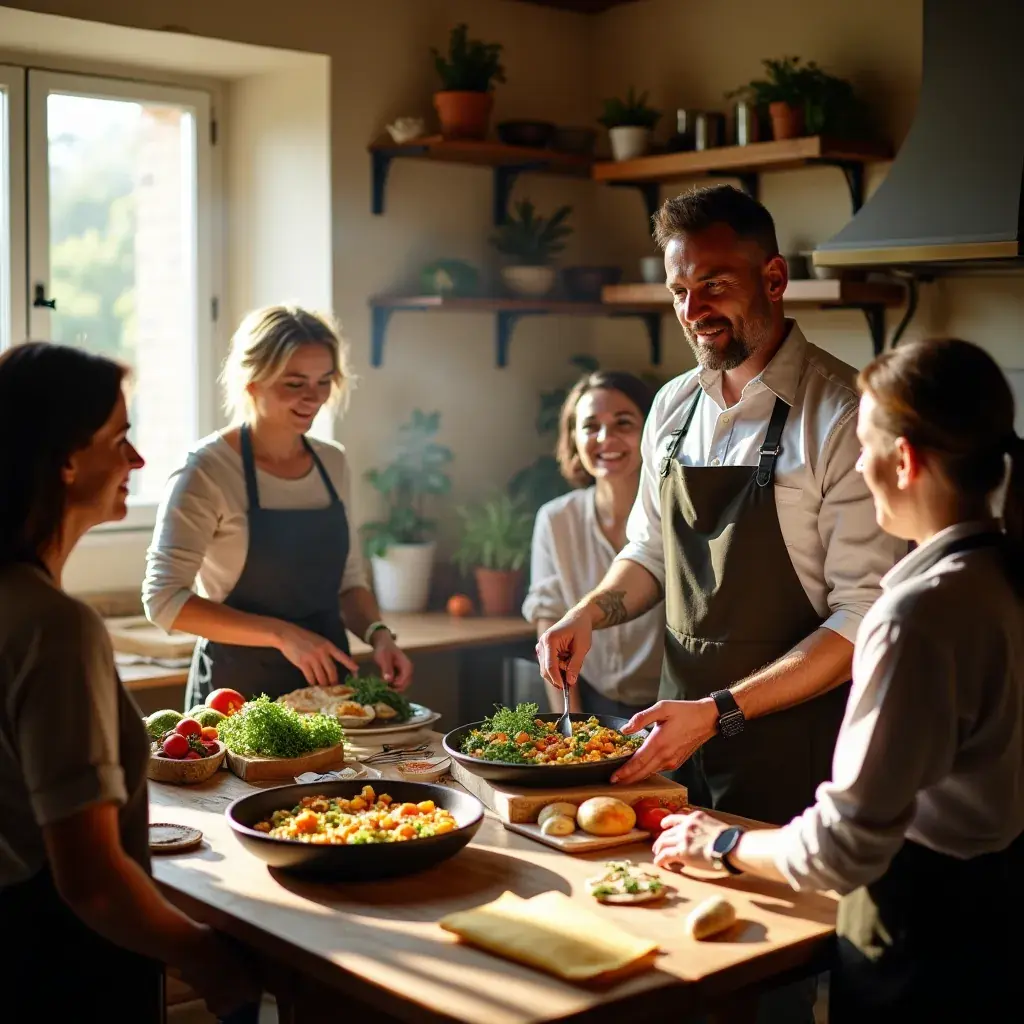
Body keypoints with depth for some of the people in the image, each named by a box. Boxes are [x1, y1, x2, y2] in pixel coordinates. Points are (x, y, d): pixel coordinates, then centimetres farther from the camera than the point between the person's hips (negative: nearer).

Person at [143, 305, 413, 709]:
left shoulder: (332, 462, 4)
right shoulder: (208, 470, -13)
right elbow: (164, 599, -17)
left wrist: (377, 633, -7)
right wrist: (280, 634, -24)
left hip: (325, 683, 5)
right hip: (239, 691, -5)